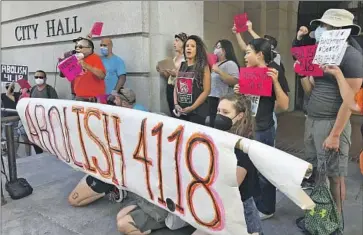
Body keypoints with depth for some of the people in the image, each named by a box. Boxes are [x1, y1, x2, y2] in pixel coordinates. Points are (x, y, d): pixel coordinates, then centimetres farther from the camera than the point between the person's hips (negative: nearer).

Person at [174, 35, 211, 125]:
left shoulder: (203, 67, -4)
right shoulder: (181, 66, 9)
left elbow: (206, 91, -9)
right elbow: (176, 87, 12)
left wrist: (192, 107, -13)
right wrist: (176, 104, -2)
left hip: (197, 111, -4)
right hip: (181, 111, 5)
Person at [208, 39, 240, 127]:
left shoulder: (230, 64, -8)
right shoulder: (215, 63, 17)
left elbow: (235, 82, -21)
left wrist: (219, 72, -22)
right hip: (212, 99, 9)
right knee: (213, 125, 12)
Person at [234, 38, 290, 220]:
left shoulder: (274, 72, -11)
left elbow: (284, 105, -17)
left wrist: (275, 81, -26)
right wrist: (239, 93, 0)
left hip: (263, 129, -7)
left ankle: (266, 208, 25)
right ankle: (252, 203, 35)